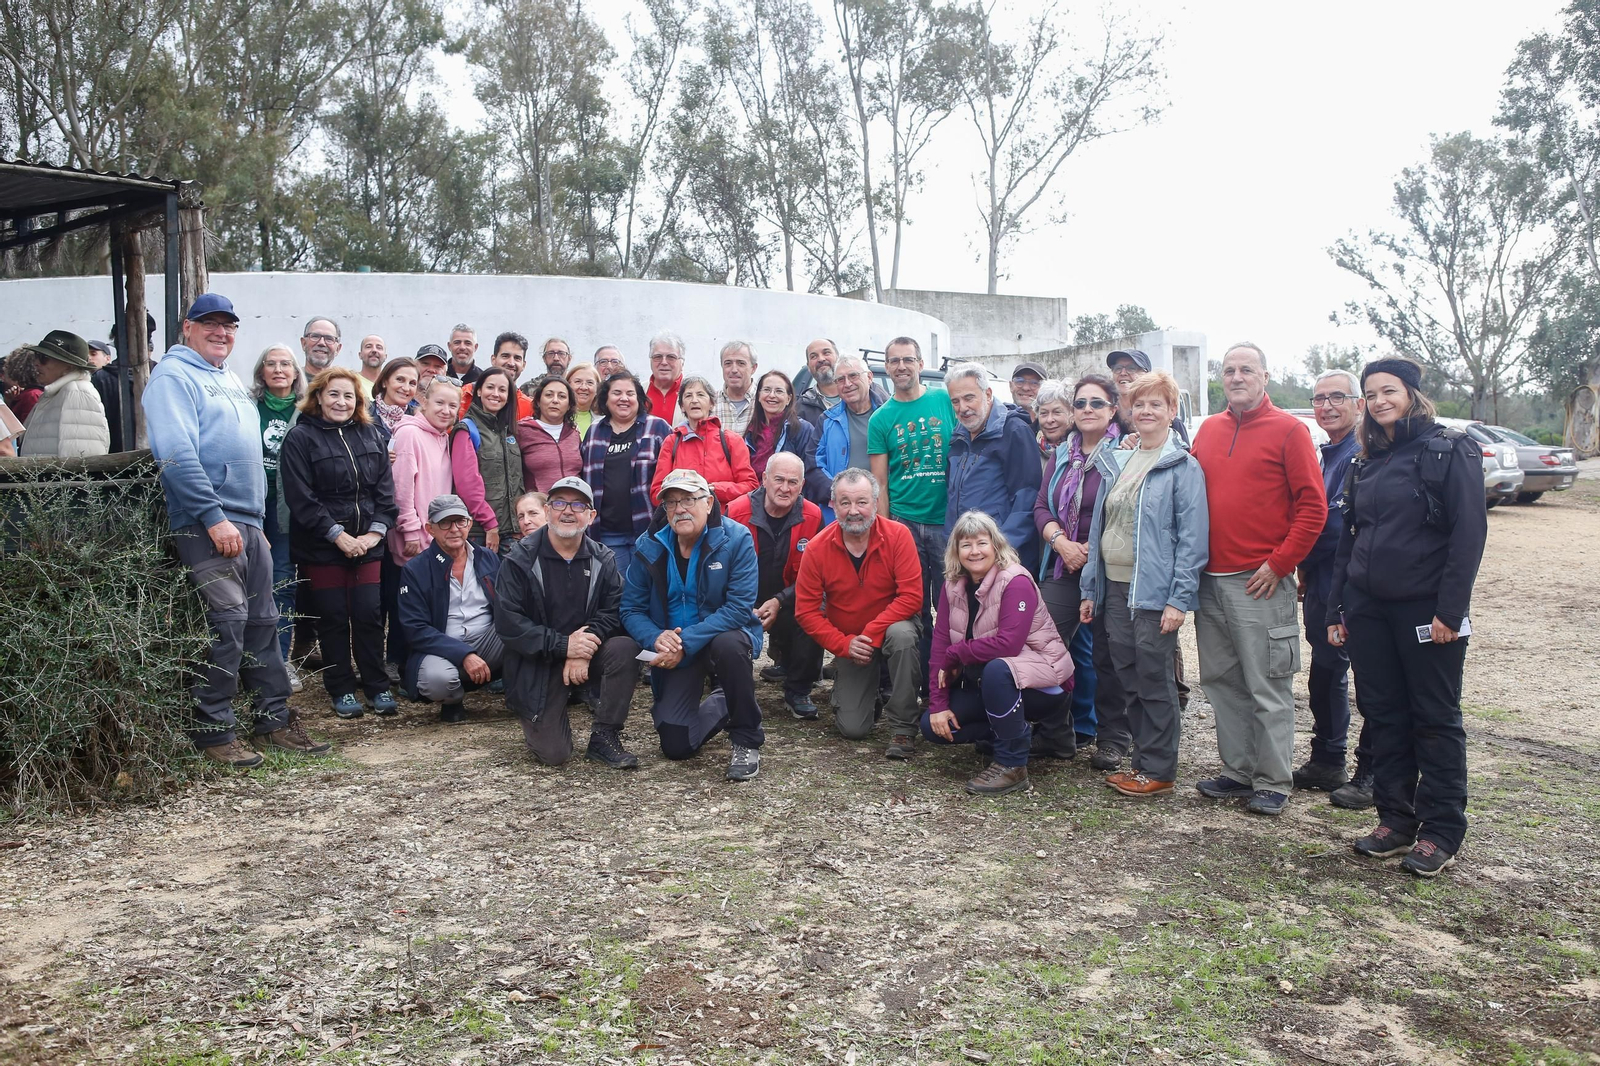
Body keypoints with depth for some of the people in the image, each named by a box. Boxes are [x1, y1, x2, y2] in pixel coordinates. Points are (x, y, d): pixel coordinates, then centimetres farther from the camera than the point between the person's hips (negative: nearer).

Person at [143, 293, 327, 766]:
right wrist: (214, 517, -21)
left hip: (247, 522, 9)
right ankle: (214, 731, -1)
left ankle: (274, 719, 17)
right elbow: (176, 455, -17)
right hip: (205, 525, -9)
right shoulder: (173, 376, -5)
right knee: (226, 623, -11)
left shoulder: (230, 380, 22)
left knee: (262, 622, 10)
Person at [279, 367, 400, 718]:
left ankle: (377, 686, 13)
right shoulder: (300, 438, -5)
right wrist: (338, 535, -15)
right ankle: (341, 689, 16)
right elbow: (301, 497, -12)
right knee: (334, 618, 4)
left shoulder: (371, 435, 10)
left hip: (367, 543, 3)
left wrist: (376, 531, -6)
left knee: (369, 615, 2)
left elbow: (385, 488, 7)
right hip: (321, 547, -3)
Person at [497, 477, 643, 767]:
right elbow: (507, 623, -14)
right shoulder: (522, 559, -7)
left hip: (588, 653, 3)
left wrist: (583, 651, -24)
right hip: (536, 664, -3)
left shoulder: (603, 560, 2)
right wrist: (563, 645, -22)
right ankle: (538, 722, 23)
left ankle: (604, 737, -12)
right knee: (553, 754, -15)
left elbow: (613, 611, -6)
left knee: (626, 648, -29)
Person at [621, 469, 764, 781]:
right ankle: (725, 702, 29)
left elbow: (739, 607, -23)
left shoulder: (736, 539, -17)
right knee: (676, 745, -5)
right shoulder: (649, 547, -6)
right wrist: (656, 638, -27)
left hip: (728, 635, -3)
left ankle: (747, 740, -15)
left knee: (729, 645, -39)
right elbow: (632, 610, -4)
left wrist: (686, 641, -32)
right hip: (675, 649, 3)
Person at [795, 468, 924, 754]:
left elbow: (911, 596, -23)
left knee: (902, 635, -38)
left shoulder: (898, 535, -19)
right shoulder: (817, 548, -15)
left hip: (892, 626, -1)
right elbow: (806, 611, -11)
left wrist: (872, 633, -28)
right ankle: (859, 689, 29)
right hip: (847, 642, 1)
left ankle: (903, 728, -20)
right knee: (853, 728, -9)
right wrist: (844, 644, -21)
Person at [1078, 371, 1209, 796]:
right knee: (1127, 678, 11)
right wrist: (1090, 588, 13)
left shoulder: (1182, 466, -6)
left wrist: (1179, 598, -17)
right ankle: (1141, 760, 22)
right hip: (1114, 588, 6)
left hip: (1154, 592, -6)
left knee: (1154, 680, 0)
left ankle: (1158, 770, 11)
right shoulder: (1115, 462, 14)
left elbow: (1193, 537, -11)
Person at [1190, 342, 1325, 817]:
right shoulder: (1208, 430, 13)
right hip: (1210, 581, 6)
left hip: (1260, 583, -6)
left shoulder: (1288, 429, -4)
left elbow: (1313, 506, -7)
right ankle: (1237, 770, 23)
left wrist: (1279, 564, -11)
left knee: (1268, 688, 0)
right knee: (1222, 681, 12)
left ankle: (1273, 781, 11)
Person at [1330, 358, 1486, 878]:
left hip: (1426, 608, -6)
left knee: (1435, 718, 4)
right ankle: (1396, 820, 21)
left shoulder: (1448, 451, -6)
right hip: (1368, 609, 6)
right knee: (1383, 715, 10)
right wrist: (1336, 609, 12)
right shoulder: (1366, 463, 13)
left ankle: (1441, 833, 12)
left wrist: (1450, 610, -18)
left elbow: (1469, 533, -12)